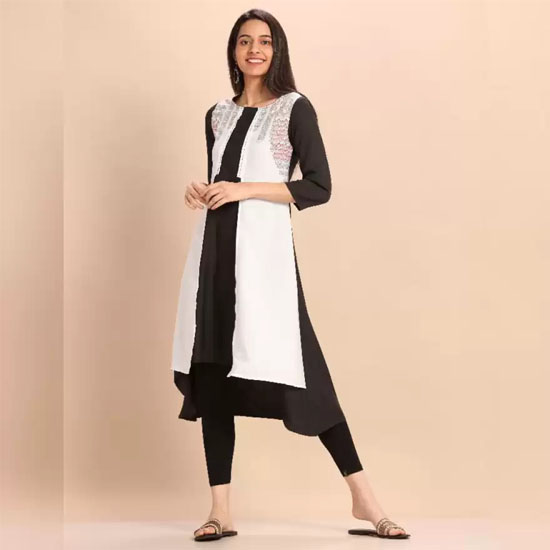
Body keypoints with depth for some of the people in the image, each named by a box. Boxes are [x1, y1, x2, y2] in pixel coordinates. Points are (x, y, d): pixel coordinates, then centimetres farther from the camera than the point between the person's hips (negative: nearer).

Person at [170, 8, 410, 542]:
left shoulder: (295, 108, 2)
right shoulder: (218, 115, 17)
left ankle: (362, 497, 2)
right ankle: (220, 510, 7)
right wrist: (199, 193, 3)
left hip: (263, 247, -5)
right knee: (209, 374, 1)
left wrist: (246, 190, -12)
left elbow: (319, 187, -6)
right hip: (213, 247, 5)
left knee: (296, 370, -8)